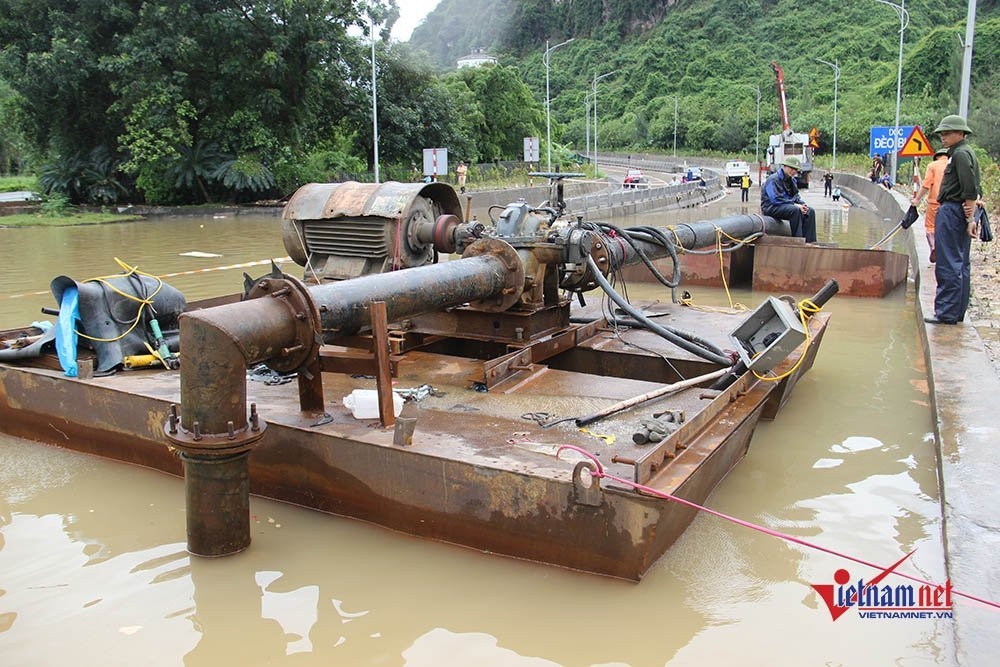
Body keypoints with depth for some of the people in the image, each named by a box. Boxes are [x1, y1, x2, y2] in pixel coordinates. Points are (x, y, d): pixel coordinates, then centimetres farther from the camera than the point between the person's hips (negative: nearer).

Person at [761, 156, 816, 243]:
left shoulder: (791, 180, 16)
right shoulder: (773, 179, -14)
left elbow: (795, 196, 20)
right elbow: (776, 199, -23)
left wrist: (802, 204, -3)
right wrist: (795, 205, -22)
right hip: (771, 208, -10)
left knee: (810, 211, -1)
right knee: (795, 210, -34)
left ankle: (809, 241, -5)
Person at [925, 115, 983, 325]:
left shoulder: (960, 154, -13)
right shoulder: (965, 153, 20)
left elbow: (970, 191, -18)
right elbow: (975, 188, 22)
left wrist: (970, 219, -19)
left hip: (952, 212, -11)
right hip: (954, 212, 11)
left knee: (948, 266, -8)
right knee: (961, 265, 12)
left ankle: (947, 313, -7)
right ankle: (958, 312, 19)